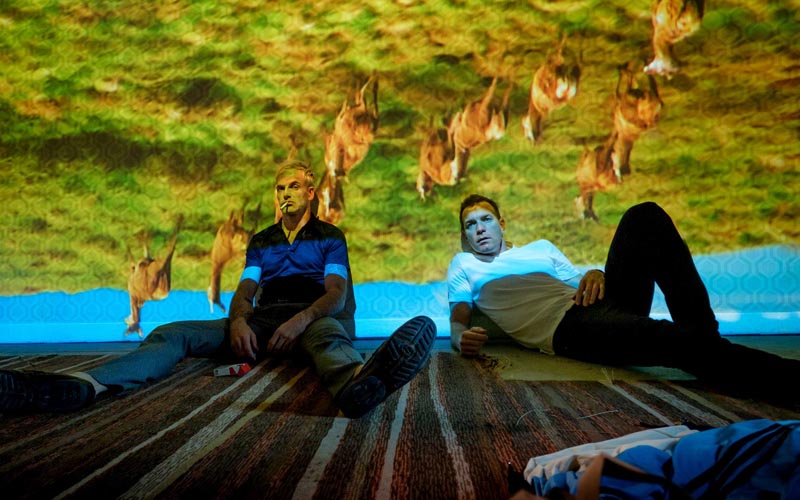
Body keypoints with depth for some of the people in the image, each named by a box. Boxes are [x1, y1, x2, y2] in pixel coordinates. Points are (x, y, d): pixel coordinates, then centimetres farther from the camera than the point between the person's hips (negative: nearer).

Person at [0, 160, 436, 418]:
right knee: (173, 334, -19)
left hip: (311, 318, -4)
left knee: (326, 330, -43)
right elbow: (245, 291, 12)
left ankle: (355, 384, -81)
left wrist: (303, 318, -25)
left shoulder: (330, 237, 13)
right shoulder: (261, 242, 26)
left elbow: (336, 295, -2)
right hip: (261, 321, 4)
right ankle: (82, 386, -44)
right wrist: (238, 320, -14)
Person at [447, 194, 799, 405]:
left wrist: (595, 274, 1)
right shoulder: (463, 265, 23)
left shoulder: (541, 247, 33)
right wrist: (463, 338, -12)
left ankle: (706, 338, -20)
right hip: (566, 327, -6)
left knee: (645, 216, -16)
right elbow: (458, 323, 14)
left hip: (600, 303, 6)